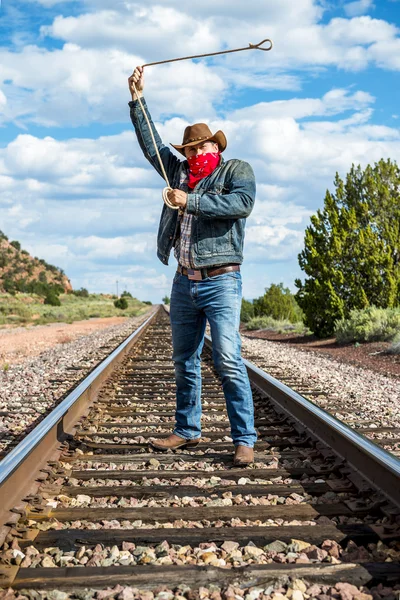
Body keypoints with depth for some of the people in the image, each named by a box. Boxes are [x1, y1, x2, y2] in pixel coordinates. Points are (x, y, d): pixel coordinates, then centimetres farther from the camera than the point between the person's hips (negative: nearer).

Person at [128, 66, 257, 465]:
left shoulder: (236, 170, 2)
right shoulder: (180, 172, 19)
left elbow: (243, 203, -17)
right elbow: (152, 145, 27)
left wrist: (192, 202, -16)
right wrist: (138, 101, 24)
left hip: (220, 282, -6)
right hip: (184, 282, 7)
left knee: (228, 361, -14)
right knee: (184, 362, 10)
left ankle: (244, 440, -11)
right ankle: (187, 431, 20)